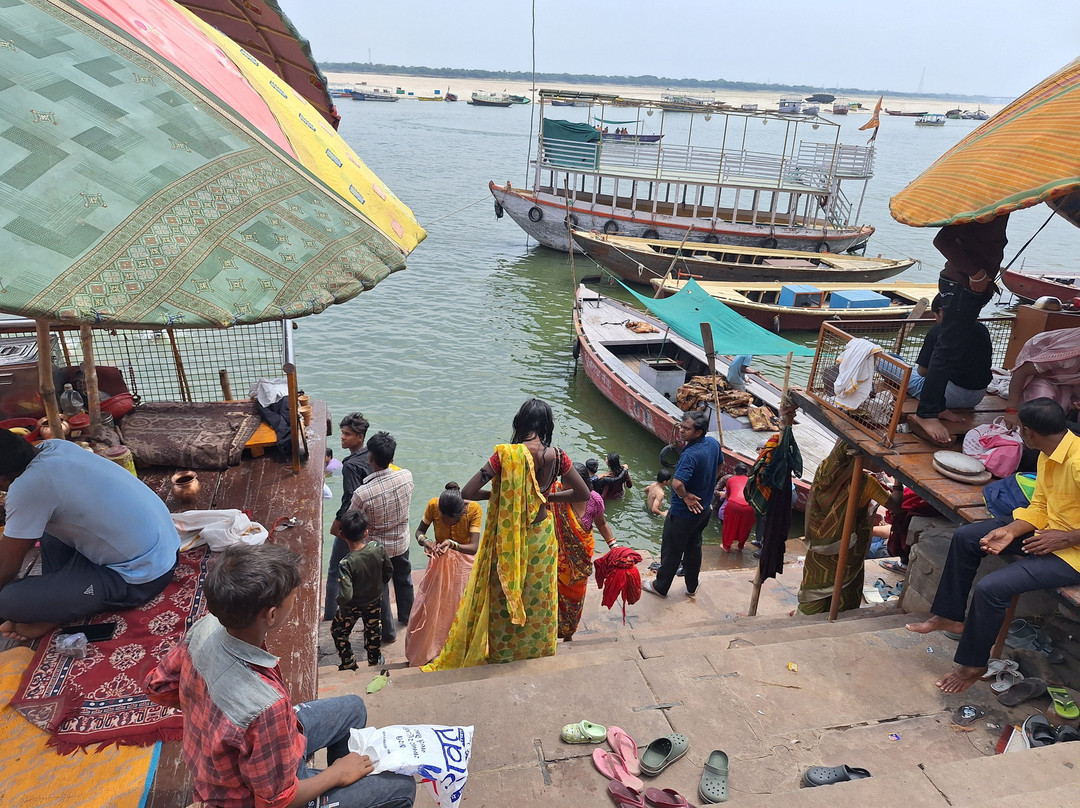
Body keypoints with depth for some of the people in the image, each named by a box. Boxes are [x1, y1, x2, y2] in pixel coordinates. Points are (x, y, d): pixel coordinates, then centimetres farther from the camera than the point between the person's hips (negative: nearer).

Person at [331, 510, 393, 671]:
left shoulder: (346, 564, -36)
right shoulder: (378, 549, -24)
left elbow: (346, 595, -36)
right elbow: (389, 572, -7)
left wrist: (339, 602, -13)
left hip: (352, 607, -4)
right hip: (375, 601, 4)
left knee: (338, 632, 25)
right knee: (373, 631, 29)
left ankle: (349, 664, 37)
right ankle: (375, 660, 48)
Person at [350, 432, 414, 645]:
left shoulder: (362, 493, -35)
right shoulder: (406, 476, -23)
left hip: (378, 547, -4)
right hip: (402, 541, 4)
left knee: (380, 589, 19)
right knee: (403, 579, 29)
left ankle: (388, 632, 37)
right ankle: (407, 616, 52)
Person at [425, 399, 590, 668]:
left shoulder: (506, 454, -22)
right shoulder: (556, 456, -14)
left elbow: (467, 492, -23)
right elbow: (583, 494, -4)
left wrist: (496, 493, -5)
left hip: (508, 540, -3)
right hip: (541, 535, 3)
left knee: (501, 597, 19)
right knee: (537, 598, 24)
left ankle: (498, 654, 37)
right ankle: (536, 653, 43)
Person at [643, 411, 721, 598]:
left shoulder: (691, 454, -34)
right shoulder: (714, 443, -7)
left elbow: (677, 484, -45)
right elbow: (717, 466, 14)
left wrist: (685, 496, -25)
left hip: (683, 513, -8)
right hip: (703, 509, 8)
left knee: (671, 551, 12)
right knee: (694, 547, 24)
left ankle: (660, 587, 31)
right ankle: (692, 586, 40)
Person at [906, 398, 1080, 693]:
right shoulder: (1048, 455, 1)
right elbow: (1039, 507, 8)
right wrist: (1011, 530, -8)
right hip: (1048, 529, 10)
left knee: (991, 587, -22)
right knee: (966, 536, 8)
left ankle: (973, 665, 3)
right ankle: (950, 615, 21)